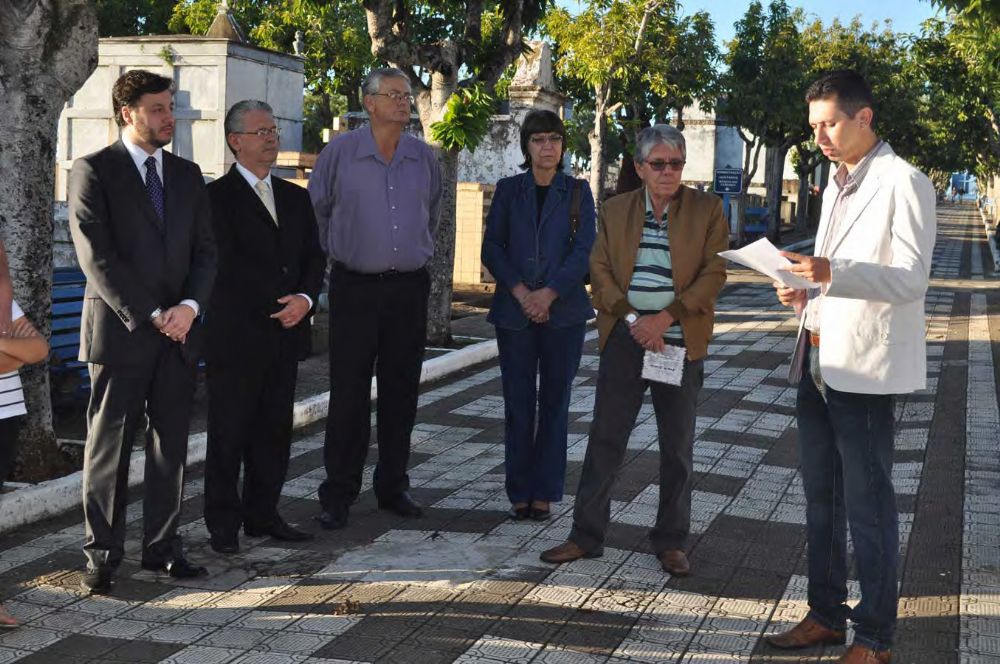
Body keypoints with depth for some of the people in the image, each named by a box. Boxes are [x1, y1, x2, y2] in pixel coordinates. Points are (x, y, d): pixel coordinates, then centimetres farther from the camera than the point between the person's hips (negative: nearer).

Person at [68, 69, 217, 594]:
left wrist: (188, 307, -8)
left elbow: (205, 251, 9)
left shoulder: (186, 175, 14)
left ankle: (162, 546, 18)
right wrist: (150, 315, -14)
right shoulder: (94, 171, -3)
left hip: (179, 332, 5)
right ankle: (102, 555, 11)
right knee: (109, 447, 2)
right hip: (119, 330, -5)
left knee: (171, 444, 8)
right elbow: (97, 257, -11)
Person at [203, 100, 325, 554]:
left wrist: (304, 299, -7)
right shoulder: (217, 197, -3)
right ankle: (223, 524, 9)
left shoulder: (295, 197, 16)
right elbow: (227, 263, -12)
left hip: (285, 334, 6)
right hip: (236, 334, -6)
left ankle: (263, 515, 19)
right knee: (229, 432, 1)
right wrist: (278, 304, -13)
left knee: (274, 430, 9)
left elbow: (314, 257, 13)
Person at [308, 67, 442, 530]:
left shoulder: (425, 158, 6)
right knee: (349, 394, -2)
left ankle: (393, 487, 20)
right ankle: (338, 495, 6)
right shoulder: (339, 153, -4)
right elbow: (316, 210, 7)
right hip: (355, 286, -3)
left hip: (410, 287, 4)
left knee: (401, 392, 9)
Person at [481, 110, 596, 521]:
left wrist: (548, 294, -14)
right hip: (514, 311, 1)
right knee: (518, 403, 2)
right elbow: (491, 247, 2)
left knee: (555, 402, 2)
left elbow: (584, 251, -3)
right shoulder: (508, 191, 9)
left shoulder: (577, 192, 6)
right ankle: (520, 493, 10)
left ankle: (544, 492, 9)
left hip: (563, 311, -1)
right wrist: (520, 292, -12)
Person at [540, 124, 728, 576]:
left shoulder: (707, 209, 2)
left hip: (681, 341, -1)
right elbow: (600, 271, 3)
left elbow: (714, 272, -5)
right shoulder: (615, 210, 8)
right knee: (605, 438, 2)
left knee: (678, 446, 7)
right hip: (625, 337, 1)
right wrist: (632, 319, -12)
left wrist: (667, 317, -15)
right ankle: (586, 535, 12)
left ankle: (671, 540, 20)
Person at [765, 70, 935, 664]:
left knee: (869, 508, 0)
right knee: (822, 500, 15)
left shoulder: (903, 184, -10)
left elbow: (910, 279, -18)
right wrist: (806, 295, 4)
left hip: (865, 370, -8)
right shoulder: (837, 188, 17)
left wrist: (832, 274, -31)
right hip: (819, 364, 9)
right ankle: (826, 615, 28)